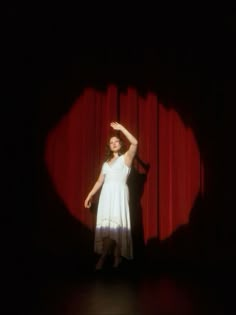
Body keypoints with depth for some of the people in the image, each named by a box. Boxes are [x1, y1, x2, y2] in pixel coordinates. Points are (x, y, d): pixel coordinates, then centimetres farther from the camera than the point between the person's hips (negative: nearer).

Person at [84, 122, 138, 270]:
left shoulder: (126, 157, 5)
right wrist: (90, 195, 16)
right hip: (106, 195, 5)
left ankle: (117, 257, -8)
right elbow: (100, 181, 21)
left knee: (117, 224, -11)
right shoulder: (106, 163, 21)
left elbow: (135, 142, -12)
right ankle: (104, 257, 0)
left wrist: (121, 128, -7)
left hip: (119, 194, -5)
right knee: (106, 225, 0)